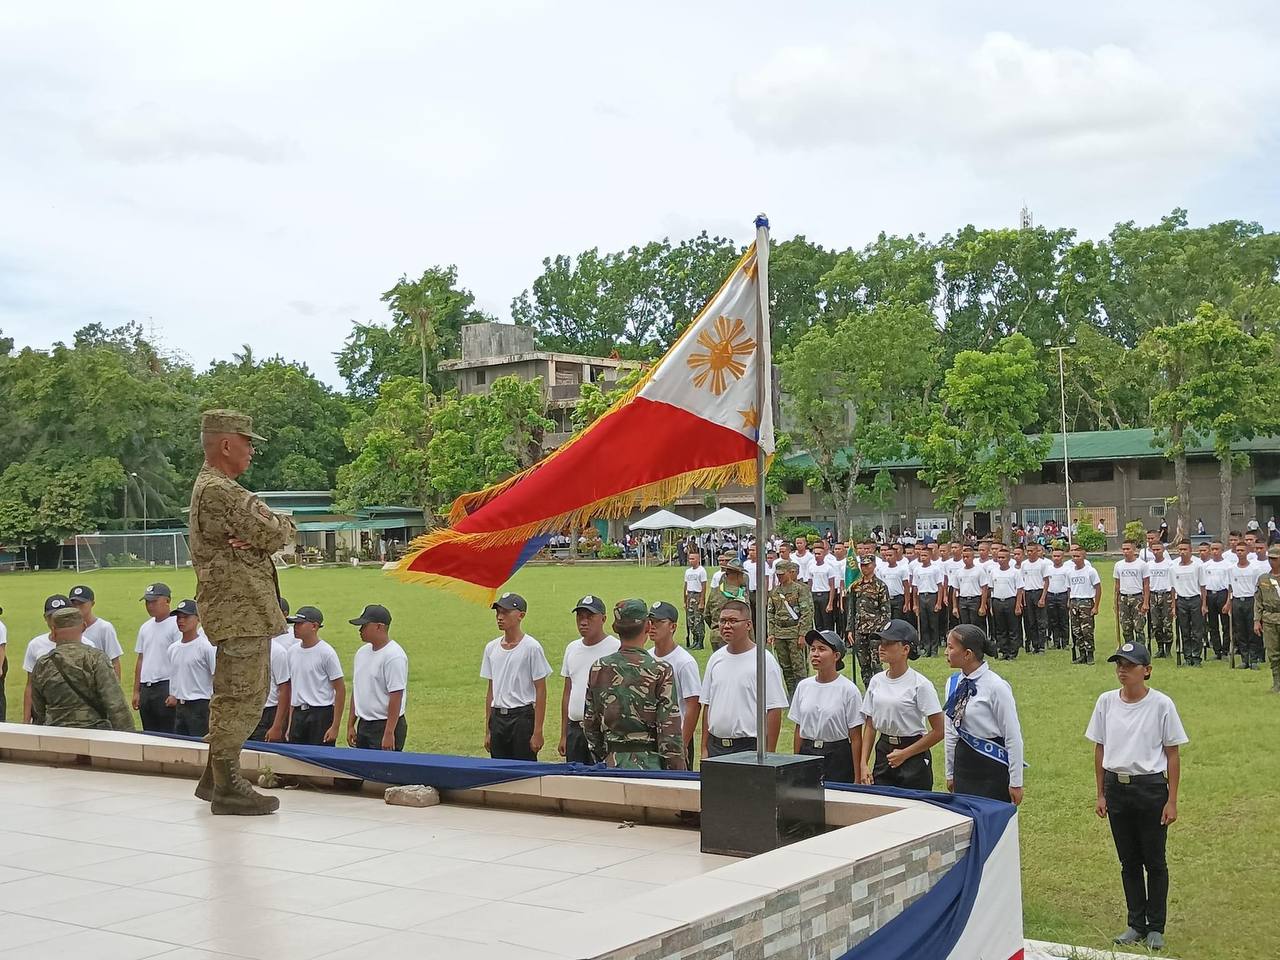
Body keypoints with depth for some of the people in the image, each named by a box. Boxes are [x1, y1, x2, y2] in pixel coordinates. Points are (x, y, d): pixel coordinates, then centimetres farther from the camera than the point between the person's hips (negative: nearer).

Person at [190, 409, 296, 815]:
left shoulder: (211, 486, 19)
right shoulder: (219, 491, -16)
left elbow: (259, 532, 12)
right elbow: (276, 534, -17)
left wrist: (254, 537, -11)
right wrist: (283, 523, 5)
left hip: (239, 607, 11)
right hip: (241, 609, -11)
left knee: (233, 695, 18)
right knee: (241, 696, -6)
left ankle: (215, 777, 26)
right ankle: (228, 787, 0)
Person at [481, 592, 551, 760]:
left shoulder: (531, 647, -7)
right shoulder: (491, 647, 10)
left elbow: (541, 691, -8)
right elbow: (490, 689, 15)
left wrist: (537, 731, -11)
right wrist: (487, 730, 13)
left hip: (523, 716, -6)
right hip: (497, 717, 6)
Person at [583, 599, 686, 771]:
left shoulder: (598, 668, 2)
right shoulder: (661, 671, -10)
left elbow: (589, 724, 9)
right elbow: (670, 732, -11)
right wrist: (677, 775, -4)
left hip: (612, 763, 4)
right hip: (650, 763, -4)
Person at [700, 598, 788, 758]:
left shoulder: (764, 659, -7)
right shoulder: (715, 658, 11)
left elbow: (774, 710, -8)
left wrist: (768, 755, -12)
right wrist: (704, 749, 11)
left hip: (750, 747, -5)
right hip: (716, 746, 5)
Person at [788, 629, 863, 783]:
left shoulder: (848, 689, -7)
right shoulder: (803, 686, 6)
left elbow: (855, 738, -6)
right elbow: (798, 731, 12)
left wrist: (857, 777, -7)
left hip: (838, 758, -4)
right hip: (807, 755, 4)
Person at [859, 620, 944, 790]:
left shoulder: (920, 684, -12)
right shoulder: (876, 681, 4)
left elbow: (938, 732, -11)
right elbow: (870, 726, 9)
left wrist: (904, 754, -12)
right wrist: (864, 763, -1)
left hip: (914, 757, -5)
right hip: (883, 753, 5)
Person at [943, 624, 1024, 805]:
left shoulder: (996, 686, -14)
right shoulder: (953, 683, 5)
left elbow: (1013, 737, -11)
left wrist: (1016, 782, -9)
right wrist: (950, 773, 17)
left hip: (993, 769, -6)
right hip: (963, 766, 6)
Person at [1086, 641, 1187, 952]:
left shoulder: (1161, 704, -9)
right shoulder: (1106, 702, 1)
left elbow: (1173, 756, -5)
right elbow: (1100, 750, 8)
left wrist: (1171, 801, -7)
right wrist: (1101, 794, 7)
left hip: (1151, 788, -3)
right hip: (1117, 788, 3)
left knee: (1154, 861, 7)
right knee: (1129, 861, 12)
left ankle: (1156, 928, 20)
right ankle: (1136, 924, 24)